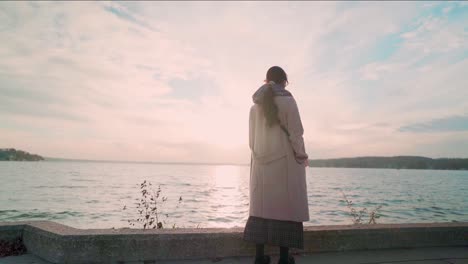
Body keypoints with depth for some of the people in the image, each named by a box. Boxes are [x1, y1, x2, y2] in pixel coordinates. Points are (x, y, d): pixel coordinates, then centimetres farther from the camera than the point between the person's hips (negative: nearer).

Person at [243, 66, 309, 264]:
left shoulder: (255, 106, 8)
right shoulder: (287, 101, -6)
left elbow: (251, 138, 9)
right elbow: (296, 133, -8)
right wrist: (301, 155, 5)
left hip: (261, 163, 5)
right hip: (285, 161, -4)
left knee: (261, 206, 7)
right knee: (285, 206, 1)